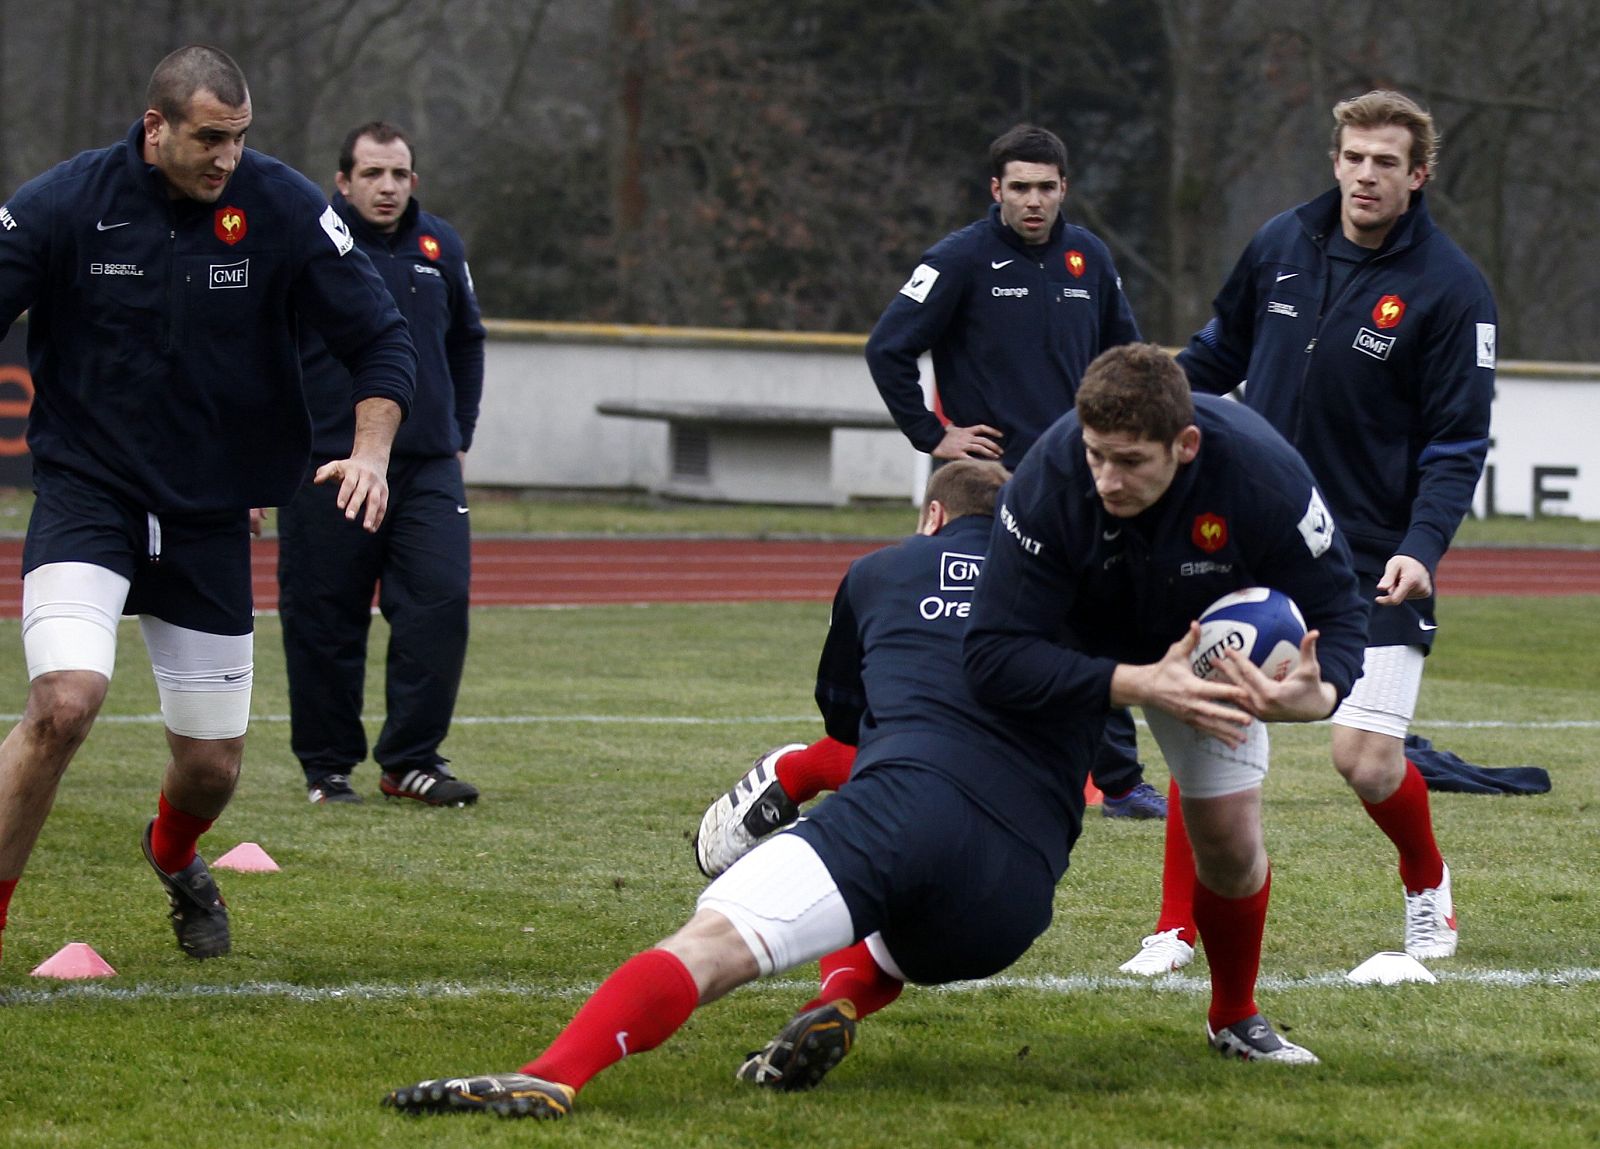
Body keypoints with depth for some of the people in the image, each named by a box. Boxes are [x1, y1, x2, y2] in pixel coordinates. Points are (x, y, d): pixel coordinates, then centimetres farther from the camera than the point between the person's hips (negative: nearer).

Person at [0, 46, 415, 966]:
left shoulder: (284, 208, -7)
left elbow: (383, 340, -2)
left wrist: (371, 450, -18)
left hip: (212, 515, 2)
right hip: (86, 498, -2)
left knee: (212, 766, 9)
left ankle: (175, 856, 48)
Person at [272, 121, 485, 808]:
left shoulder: (440, 248, 10)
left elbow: (466, 345, 24)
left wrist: (458, 437, 18)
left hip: (427, 470, 3)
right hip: (325, 469, -3)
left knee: (440, 602, -8)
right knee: (324, 623, 1)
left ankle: (412, 759, 0)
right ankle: (328, 766, 14)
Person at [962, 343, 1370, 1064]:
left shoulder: (1263, 476, -37)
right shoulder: (1049, 479, -40)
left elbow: (1338, 612, -24)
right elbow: (994, 658, -42)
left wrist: (1318, 694, -48)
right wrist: (1140, 684, -53)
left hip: (1208, 648, 1)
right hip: (1072, 646, -1)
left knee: (1230, 843, -4)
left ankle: (1236, 1018, 23)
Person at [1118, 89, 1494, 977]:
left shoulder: (1450, 289, -10)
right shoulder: (1281, 245, 2)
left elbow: (1458, 441, -10)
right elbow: (1219, 353, 20)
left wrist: (1422, 547, -23)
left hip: (1374, 561, -4)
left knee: (1366, 758, -11)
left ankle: (1427, 886, 21)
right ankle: (1178, 929, 8)